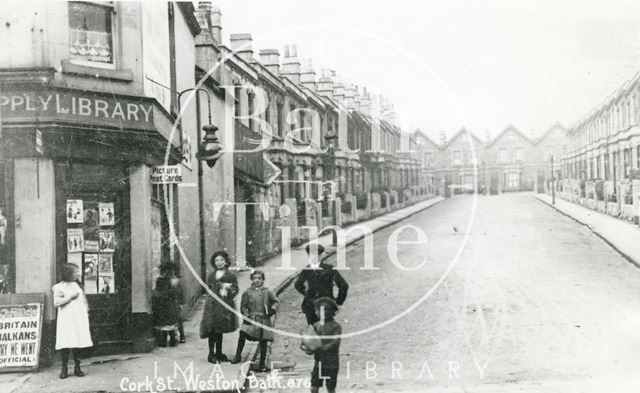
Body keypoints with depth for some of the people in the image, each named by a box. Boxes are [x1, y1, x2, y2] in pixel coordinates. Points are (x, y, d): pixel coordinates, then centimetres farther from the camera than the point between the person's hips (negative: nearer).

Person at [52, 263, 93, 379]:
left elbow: (83, 300, 21)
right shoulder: (59, 287, 0)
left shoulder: (77, 285, 16)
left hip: (79, 319, 4)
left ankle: (77, 368, 7)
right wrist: (70, 297, -11)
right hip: (66, 320, -4)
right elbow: (56, 303, -10)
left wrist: (86, 311, 10)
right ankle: (64, 369, 1)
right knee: (66, 344, -7)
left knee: (78, 343, 2)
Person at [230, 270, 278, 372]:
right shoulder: (247, 292, 3)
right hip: (251, 319, 0)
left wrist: (272, 310, -6)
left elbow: (275, 302, 12)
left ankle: (262, 364, 16)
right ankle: (238, 355, -3)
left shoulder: (268, 291, 4)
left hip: (264, 319, 1)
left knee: (263, 342, 3)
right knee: (242, 333, -22)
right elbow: (243, 306, 6)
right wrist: (246, 316, -7)